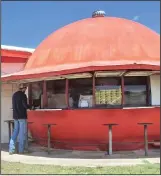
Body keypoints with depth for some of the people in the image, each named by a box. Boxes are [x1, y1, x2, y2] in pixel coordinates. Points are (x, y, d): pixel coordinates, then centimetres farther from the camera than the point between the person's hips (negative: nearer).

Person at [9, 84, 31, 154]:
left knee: (15, 132, 12)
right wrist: (30, 107, 4)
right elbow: (25, 105, -17)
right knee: (22, 133, 0)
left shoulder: (14, 95, 12)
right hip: (22, 116, -7)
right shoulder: (23, 95, -11)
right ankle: (21, 150, 5)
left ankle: (11, 149, 9)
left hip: (15, 116, 7)